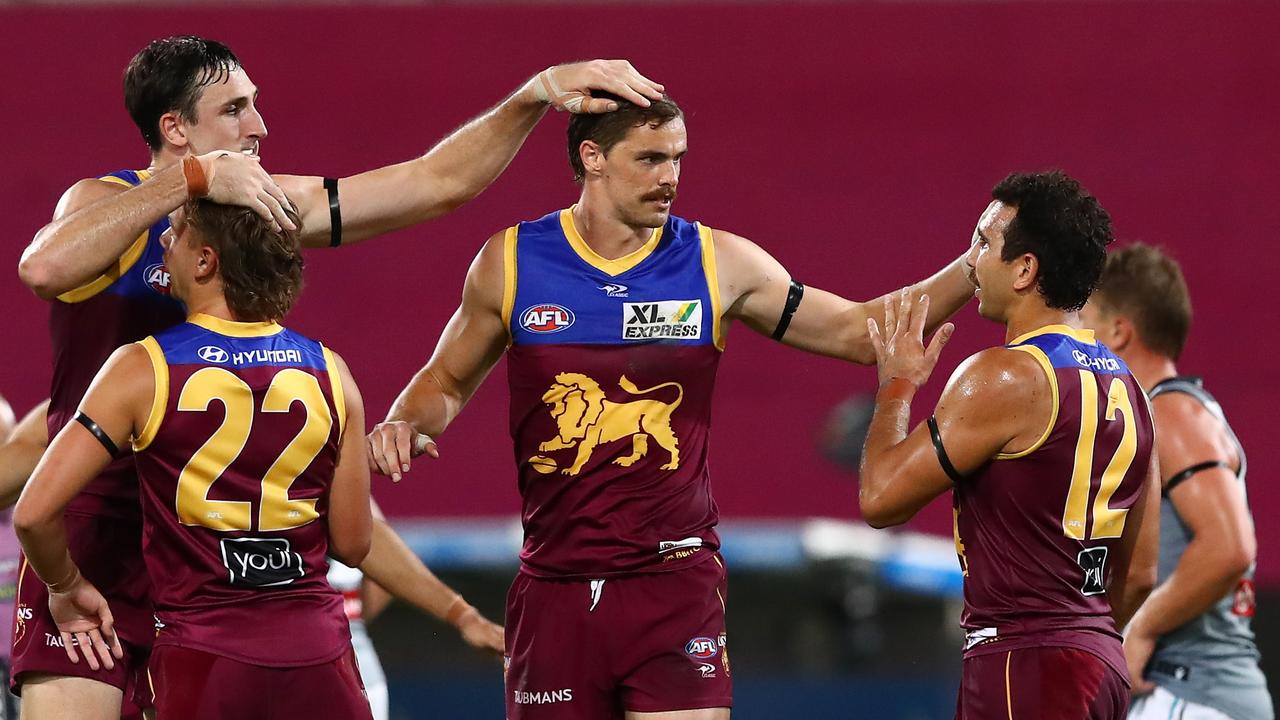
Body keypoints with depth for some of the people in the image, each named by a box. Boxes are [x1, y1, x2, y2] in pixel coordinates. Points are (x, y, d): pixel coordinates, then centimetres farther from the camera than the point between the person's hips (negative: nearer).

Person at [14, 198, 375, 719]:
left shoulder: (144, 370, -7)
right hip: (315, 651, 2)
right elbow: (352, 545, 5)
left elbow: (35, 513, -11)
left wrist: (65, 588, 8)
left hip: (201, 660, -2)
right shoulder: (329, 372, 1)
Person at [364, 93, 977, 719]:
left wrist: (968, 273, -3)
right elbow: (448, 380, 17)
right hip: (555, 590, 1)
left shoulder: (718, 263, 1)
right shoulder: (510, 262, 3)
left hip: (675, 580, -1)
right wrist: (407, 424, -4)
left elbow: (856, 332, 7)